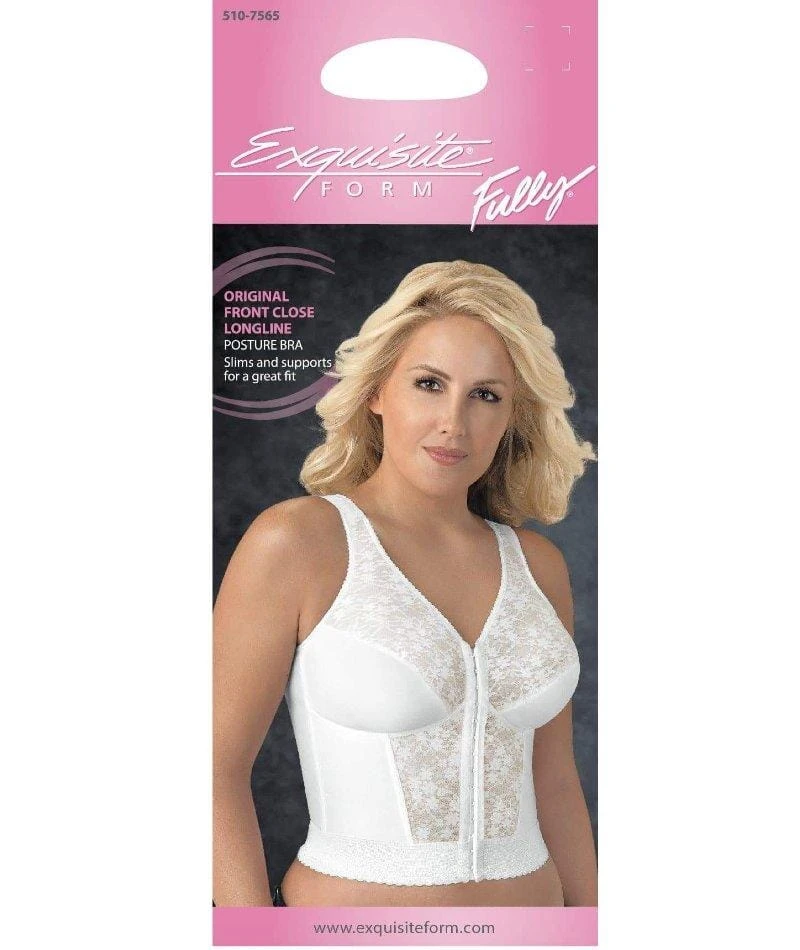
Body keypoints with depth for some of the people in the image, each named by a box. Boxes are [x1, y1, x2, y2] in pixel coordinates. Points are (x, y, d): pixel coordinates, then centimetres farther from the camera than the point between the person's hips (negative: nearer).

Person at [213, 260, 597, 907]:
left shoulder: (539, 566, 0)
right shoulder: (296, 542, -14)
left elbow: (555, 783, 7)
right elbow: (218, 769, -12)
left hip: (532, 893, 5)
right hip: (346, 898, -4)